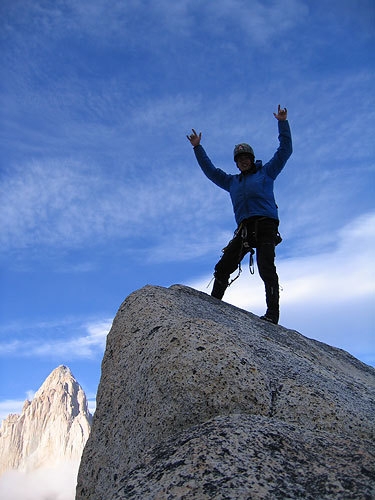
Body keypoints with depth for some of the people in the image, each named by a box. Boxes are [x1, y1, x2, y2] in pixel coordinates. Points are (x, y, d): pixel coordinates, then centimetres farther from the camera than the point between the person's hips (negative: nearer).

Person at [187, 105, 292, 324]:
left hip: (266, 226, -4)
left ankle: (273, 313, -20)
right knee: (222, 267, -5)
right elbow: (210, 170, 35)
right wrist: (198, 148, 34)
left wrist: (283, 123, 11)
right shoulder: (232, 181, 29)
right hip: (244, 230, 5)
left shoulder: (266, 172, 20)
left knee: (266, 268, -17)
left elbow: (285, 150, 16)